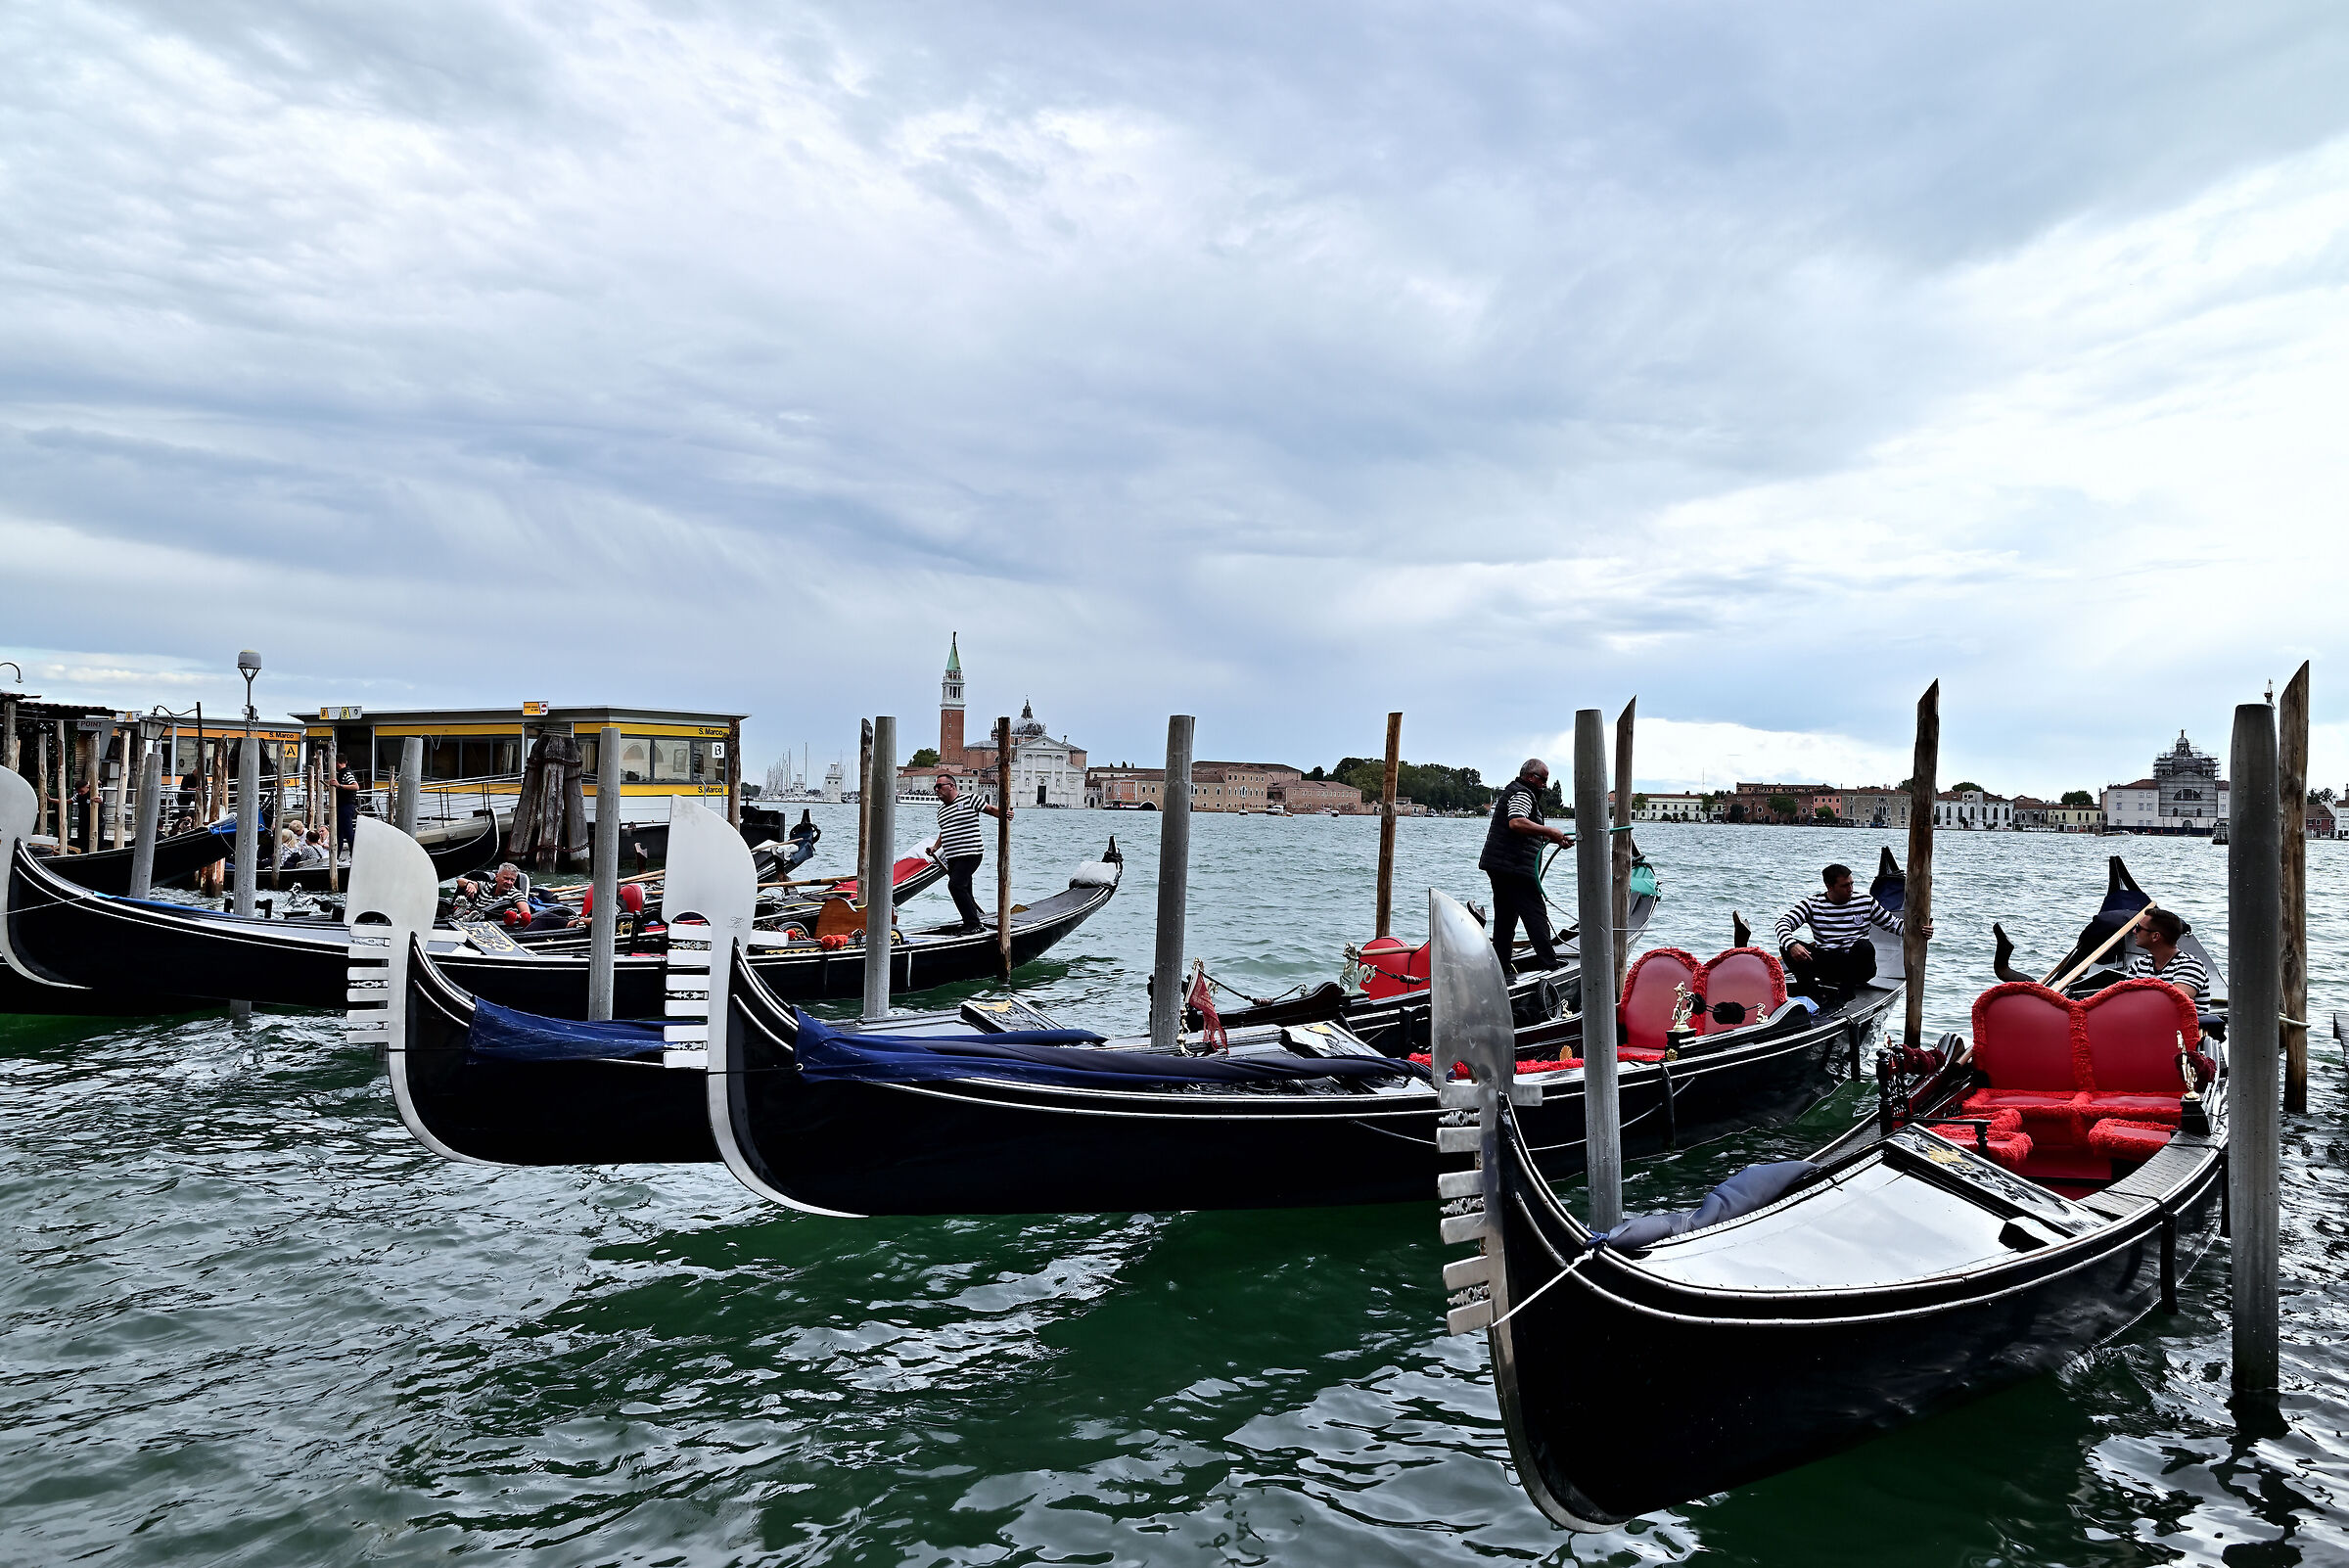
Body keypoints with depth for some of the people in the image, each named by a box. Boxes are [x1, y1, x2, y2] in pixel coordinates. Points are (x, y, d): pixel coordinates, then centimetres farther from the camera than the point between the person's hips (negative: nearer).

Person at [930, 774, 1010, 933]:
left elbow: (990, 809, -3)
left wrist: (1005, 814, -20)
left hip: (970, 853, -8)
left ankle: (973, 923, -14)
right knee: (964, 892, 10)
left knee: (955, 885, -20)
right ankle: (974, 922, 19)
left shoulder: (969, 799, -4)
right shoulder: (941, 809, 18)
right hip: (952, 857, 8)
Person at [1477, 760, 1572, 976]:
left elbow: (1529, 835, 32)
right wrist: (1551, 831, -23)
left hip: (1498, 867, 11)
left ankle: (1501, 967, 12)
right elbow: (1517, 822, -26)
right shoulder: (1522, 794, -7)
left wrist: (1556, 839, 22)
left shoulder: (1513, 792, 27)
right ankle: (1548, 965, -9)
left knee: (1505, 917, 11)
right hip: (1514, 868, -11)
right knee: (1536, 914, -8)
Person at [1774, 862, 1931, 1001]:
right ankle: (1811, 992, -33)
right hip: (1825, 964, 0)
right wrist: (1791, 945, -29)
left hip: (1856, 965, 0)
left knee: (1864, 946, -34)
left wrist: (1917, 931, -7)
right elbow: (1783, 922, -8)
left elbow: (1893, 923, 14)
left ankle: (1844, 995, -29)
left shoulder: (1866, 902, 7)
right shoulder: (1813, 904, 2)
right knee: (1786, 946, -22)